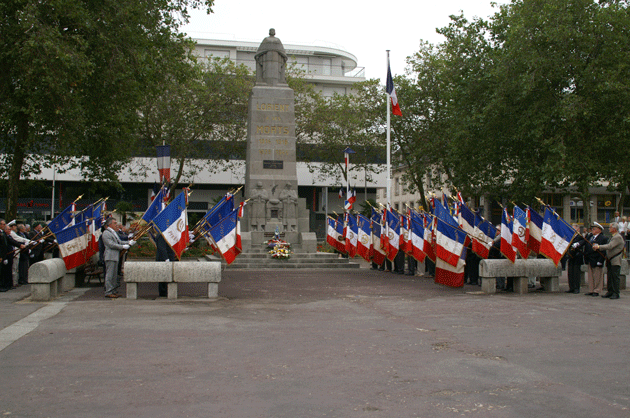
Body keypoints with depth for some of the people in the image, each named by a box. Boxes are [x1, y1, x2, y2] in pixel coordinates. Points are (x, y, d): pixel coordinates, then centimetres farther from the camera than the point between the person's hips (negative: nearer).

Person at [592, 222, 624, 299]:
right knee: (609, 277, 10)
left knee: (615, 277, -7)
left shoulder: (618, 237, -14)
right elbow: (609, 246, 22)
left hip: (616, 261, -9)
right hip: (610, 261, 9)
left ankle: (615, 294, -4)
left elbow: (610, 246, -23)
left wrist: (599, 246, -19)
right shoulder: (614, 236, 18)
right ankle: (610, 292, 15)